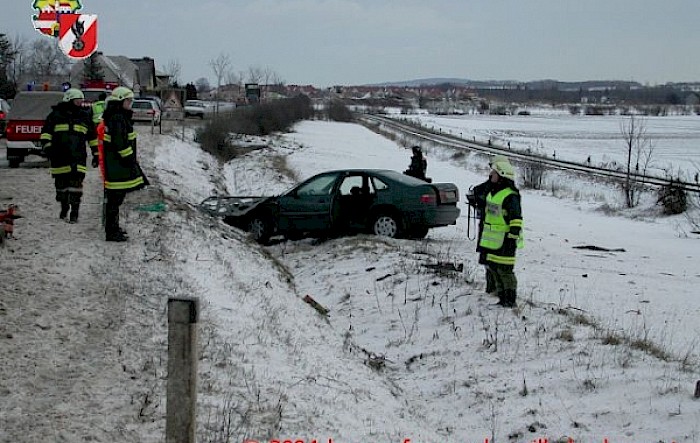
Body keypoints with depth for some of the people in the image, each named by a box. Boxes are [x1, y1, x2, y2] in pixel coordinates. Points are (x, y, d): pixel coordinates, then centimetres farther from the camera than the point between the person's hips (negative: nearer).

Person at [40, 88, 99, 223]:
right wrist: (46, 146, -9)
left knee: (76, 184, -11)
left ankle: (74, 212, -6)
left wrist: (96, 154, 15)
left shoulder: (84, 116, 12)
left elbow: (92, 136, 17)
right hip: (59, 157, 0)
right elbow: (46, 131, 6)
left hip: (78, 157, 0)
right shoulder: (56, 115, 5)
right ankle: (64, 207, 27)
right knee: (61, 184, 7)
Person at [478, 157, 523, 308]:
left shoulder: (510, 196, -18)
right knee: (493, 268, 13)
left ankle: (511, 300, 6)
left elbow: (516, 219, -20)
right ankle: (502, 298, 22)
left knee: (504, 270, -4)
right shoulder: (492, 192, 13)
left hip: (505, 240, -10)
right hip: (493, 240, 10)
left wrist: (513, 237, -22)